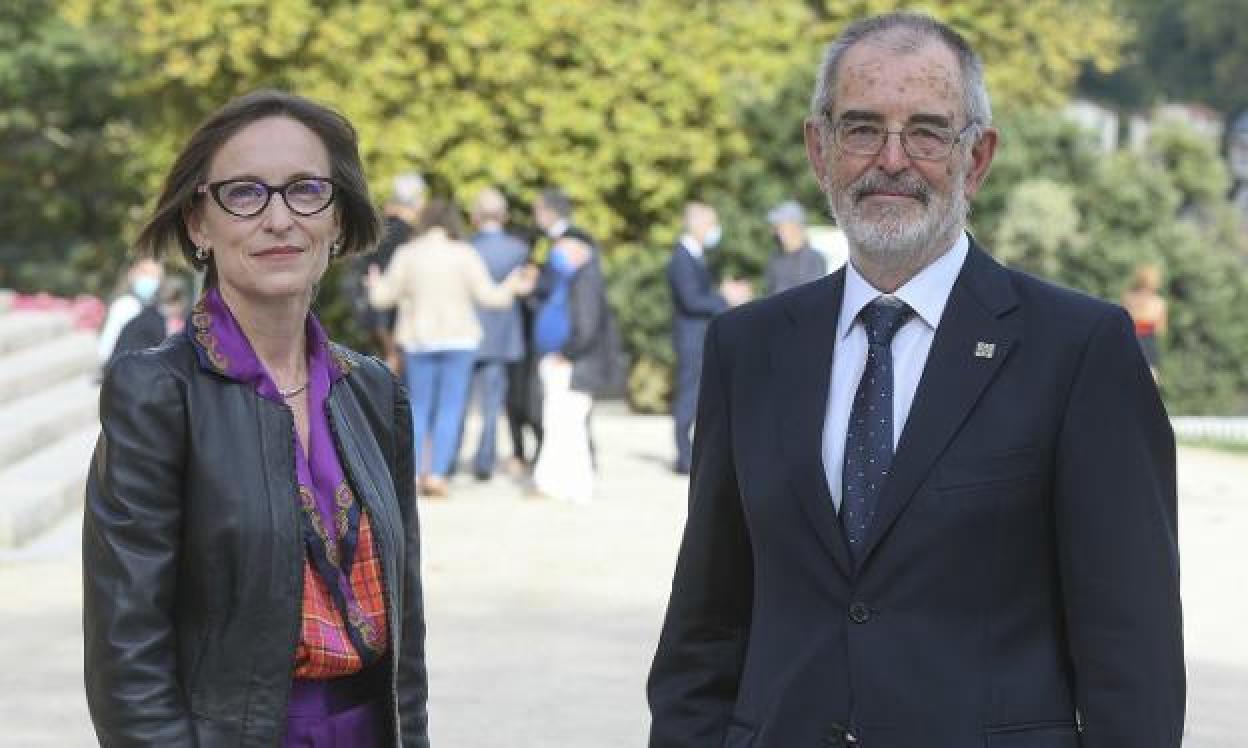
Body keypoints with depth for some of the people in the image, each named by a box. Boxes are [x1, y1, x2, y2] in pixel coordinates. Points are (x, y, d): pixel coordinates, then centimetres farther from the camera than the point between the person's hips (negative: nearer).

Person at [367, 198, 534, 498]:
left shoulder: (406, 254, -2)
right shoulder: (465, 254, -6)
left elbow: (384, 298, 2)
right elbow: (488, 296, -6)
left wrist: (375, 285, 24)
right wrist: (512, 288, 13)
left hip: (418, 341, 2)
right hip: (458, 339, -2)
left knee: (418, 408, 11)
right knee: (450, 409, 2)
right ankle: (436, 474, -6)